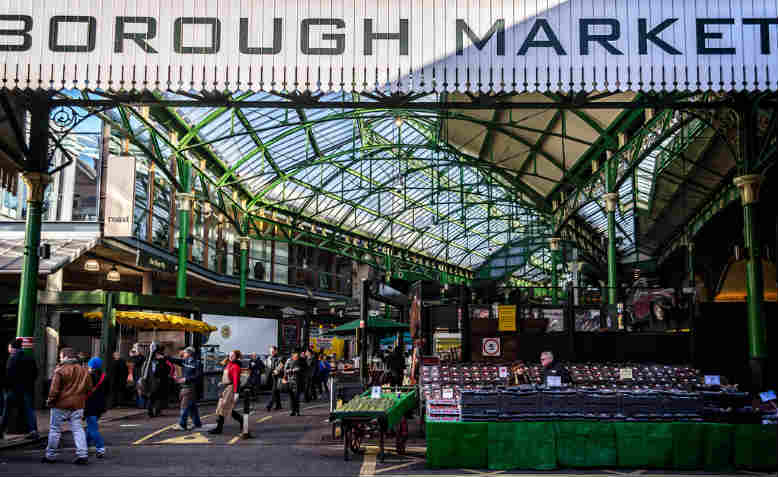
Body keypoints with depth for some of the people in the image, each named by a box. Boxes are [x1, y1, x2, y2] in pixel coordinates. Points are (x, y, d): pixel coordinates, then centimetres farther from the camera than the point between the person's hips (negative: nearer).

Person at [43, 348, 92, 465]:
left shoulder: (60, 370, -12)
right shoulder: (84, 370, 7)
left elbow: (54, 389, -14)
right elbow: (89, 388, 11)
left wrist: (50, 400, 0)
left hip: (61, 405, -5)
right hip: (77, 405, 5)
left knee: (55, 429, 9)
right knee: (78, 429, 6)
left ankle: (50, 456, 18)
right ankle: (83, 455, -4)